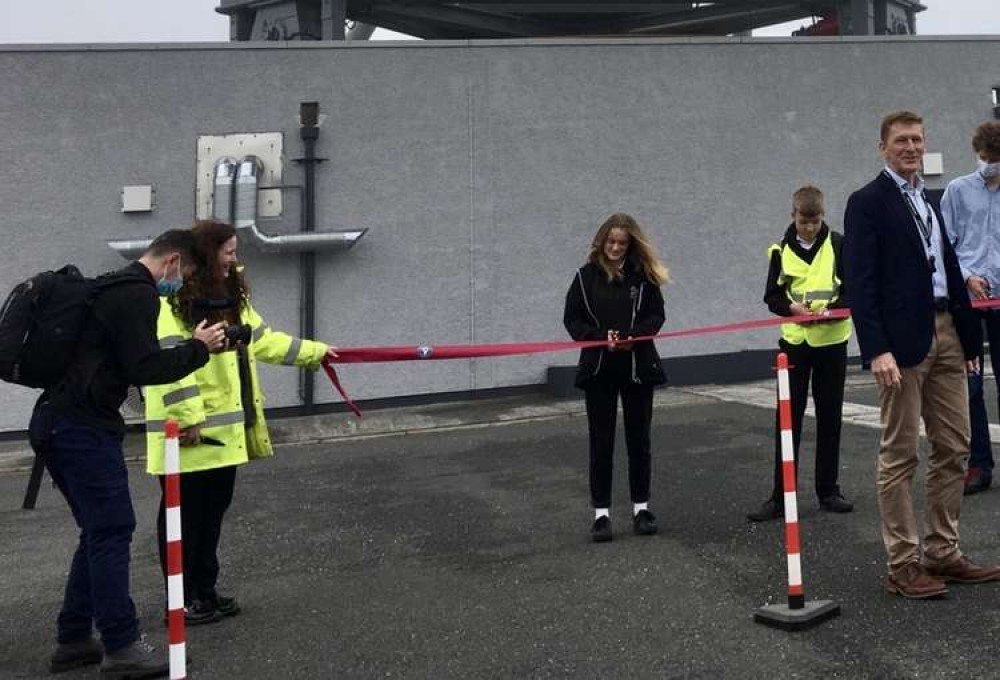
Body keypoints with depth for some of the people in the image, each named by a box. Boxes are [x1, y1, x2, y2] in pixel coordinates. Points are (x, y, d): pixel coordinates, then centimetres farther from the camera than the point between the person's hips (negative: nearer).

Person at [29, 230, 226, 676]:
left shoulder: (114, 288, 21)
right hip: (83, 429, -10)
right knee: (112, 531, -6)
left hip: (58, 423, 10)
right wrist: (198, 348, -7)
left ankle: (74, 640, 18)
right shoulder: (138, 295, -12)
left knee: (99, 533, 14)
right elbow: (144, 368, -19)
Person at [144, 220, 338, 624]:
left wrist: (314, 352, 24)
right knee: (184, 515, 3)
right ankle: (182, 601, 14)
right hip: (187, 433, -9)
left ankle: (205, 591, 28)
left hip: (225, 429, 9)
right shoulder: (172, 301, -15)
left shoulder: (231, 297, 14)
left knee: (214, 510, 15)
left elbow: (263, 340, 22)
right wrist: (189, 417, -25)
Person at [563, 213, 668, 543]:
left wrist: (635, 336, -17)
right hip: (599, 367, -1)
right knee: (601, 441, 3)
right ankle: (601, 512, 10)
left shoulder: (643, 274, 2)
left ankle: (641, 507, 20)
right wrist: (600, 338, -16)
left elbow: (656, 315, 1)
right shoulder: (586, 275, 0)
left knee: (639, 438, 8)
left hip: (638, 366, 1)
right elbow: (572, 319, 0)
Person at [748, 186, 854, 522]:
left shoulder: (838, 245, -2)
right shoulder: (781, 250, 1)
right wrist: (793, 308, -16)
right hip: (794, 341, 0)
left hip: (831, 340, 0)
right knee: (788, 419, 0)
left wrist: (830, 308, -20)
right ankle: (780, 496, 5)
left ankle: (828, 491, 19)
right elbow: (772, 296, 4)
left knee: (829, 418, 7)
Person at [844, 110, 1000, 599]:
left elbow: (948, 270, 18)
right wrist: (877, 350, -21)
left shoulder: (929, 202, 18)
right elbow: (861, 283, -13)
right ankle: (902, 566, 6)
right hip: (903, 341, -8)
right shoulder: (867, 203, -5)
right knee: (900, 455, -1)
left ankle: (942, 553, 20)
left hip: (945, 335, 8)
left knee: (953, 449, 10)